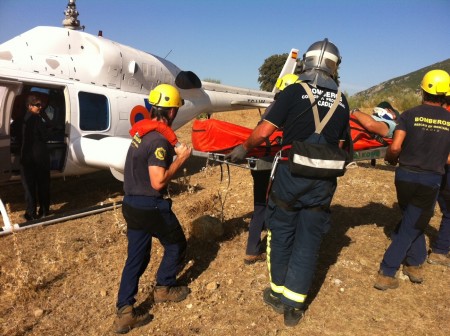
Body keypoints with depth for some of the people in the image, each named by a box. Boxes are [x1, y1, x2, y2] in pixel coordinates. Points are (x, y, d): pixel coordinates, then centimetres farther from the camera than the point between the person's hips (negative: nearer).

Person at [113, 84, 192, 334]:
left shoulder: (141, 131, 6)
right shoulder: (159, 139, -22)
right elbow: (158, 182, -25)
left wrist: (172, 151, 11)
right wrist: (181, 158, -15)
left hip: (131, 204, 8)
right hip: (150, 207, -8)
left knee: (136, 257, 14)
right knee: (176, 245, 17)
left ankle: (124, 312, 16)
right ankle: (164, 288, 33)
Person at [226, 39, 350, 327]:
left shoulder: (295, 91, -7)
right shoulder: (341, 101, 4)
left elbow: (264, 132, -11)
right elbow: (340, 144, 10)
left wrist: (244, 148, 6)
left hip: (291, 176, -3)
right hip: (324, 183, 3)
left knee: (281, 234, 15)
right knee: (308, 241, 11)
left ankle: (278, 294, 29)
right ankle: (294, 305, 20)